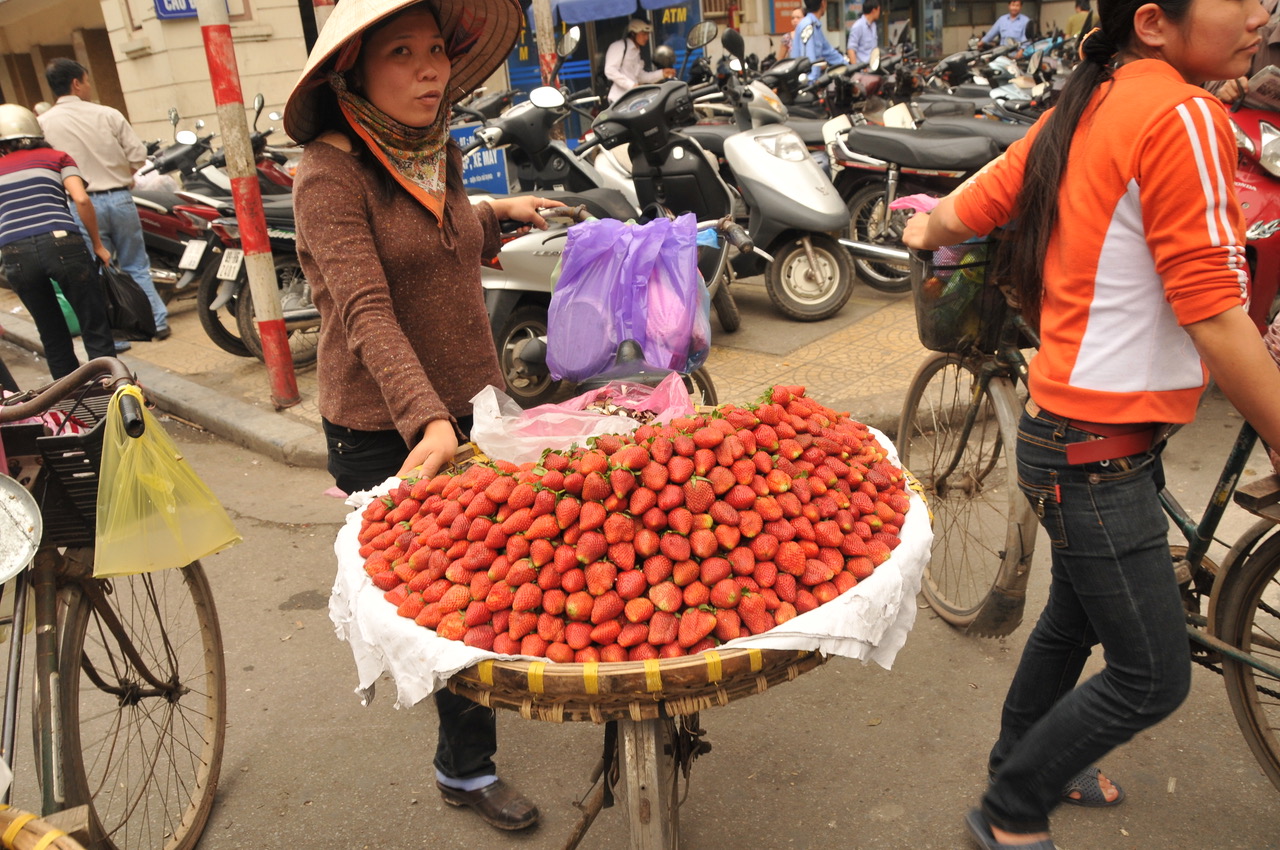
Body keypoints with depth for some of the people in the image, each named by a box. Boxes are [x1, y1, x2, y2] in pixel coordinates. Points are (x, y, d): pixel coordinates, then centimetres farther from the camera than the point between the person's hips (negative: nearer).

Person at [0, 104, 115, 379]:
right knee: (95, 328, 4)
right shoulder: (57, 157, 14)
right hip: (62, 244, -2)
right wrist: (98, 245, 5)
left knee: (52, 334, 17)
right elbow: (81, 199, -2)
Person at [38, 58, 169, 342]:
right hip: (120, 199, 1)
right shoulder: (107, 114, -3)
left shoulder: (43, 124, -5)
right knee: (136, 266, 14)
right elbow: (138, 154, -2)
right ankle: (158, 322, 14)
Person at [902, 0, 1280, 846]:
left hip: (1068, 424, 9)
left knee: (1076, 616, 26)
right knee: (1154, 677, 5)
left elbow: (962, 212, 12)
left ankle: (1024, 762, 47)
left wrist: (925, 230, 34)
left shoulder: (1083, 110, 7)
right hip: (1098, 452, -9)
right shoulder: (1182, 114, -18)